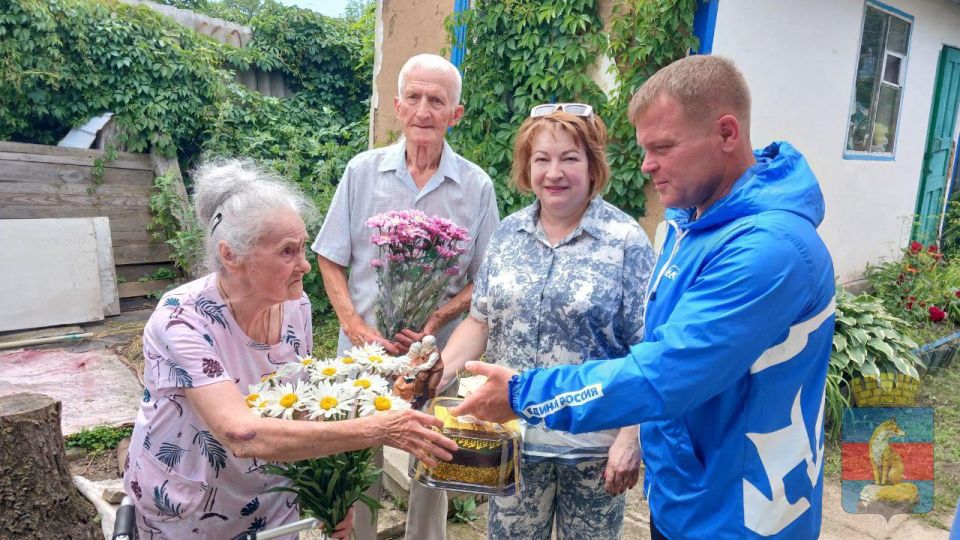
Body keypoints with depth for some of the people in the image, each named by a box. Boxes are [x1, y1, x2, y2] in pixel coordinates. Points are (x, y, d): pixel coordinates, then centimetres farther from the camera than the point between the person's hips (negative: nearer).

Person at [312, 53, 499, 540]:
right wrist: (356, 327, -12)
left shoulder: (476, 186, -3)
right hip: (363, 350, 1)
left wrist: (436, 322, -16)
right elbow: (330, 260, 2)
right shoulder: (362, 171, -1)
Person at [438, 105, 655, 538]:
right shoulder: (508, 233, 1)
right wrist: (437, 373, -8)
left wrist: (630, 439, -15)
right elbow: (480, 320, 6)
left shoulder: (626, 241, -12)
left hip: (594, 444, -3)